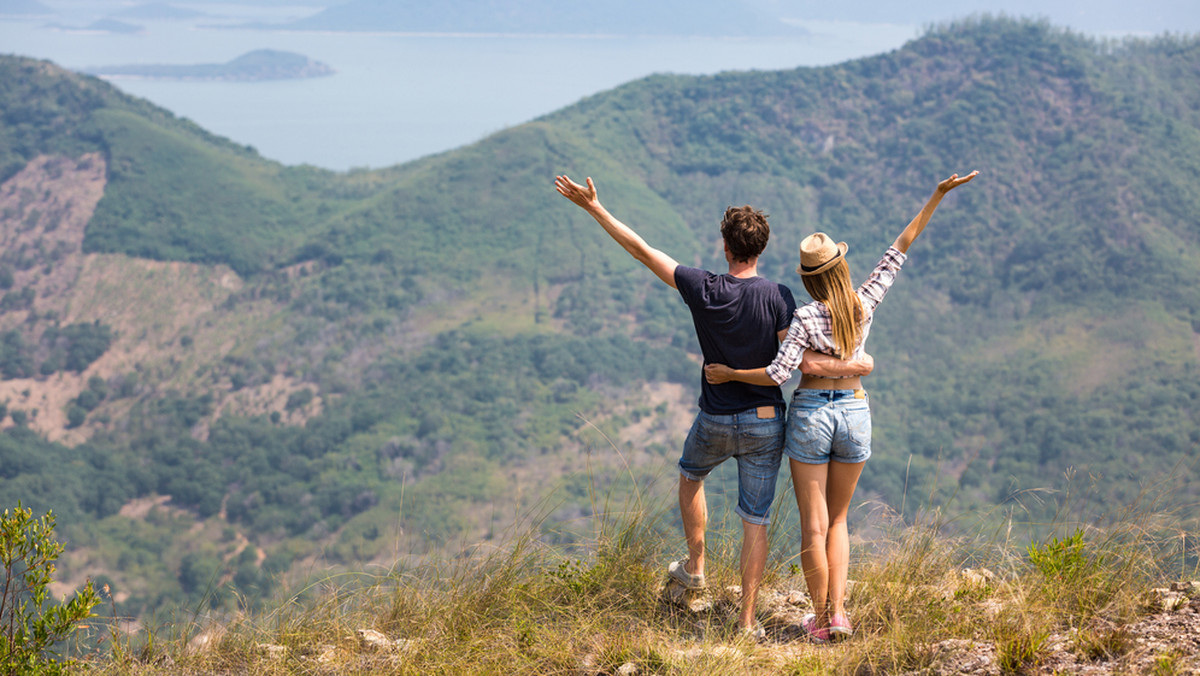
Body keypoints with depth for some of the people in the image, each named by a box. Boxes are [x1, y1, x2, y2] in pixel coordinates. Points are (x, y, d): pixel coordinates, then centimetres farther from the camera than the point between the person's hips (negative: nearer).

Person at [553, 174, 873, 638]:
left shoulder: (703, 290, -14)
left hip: (715, 422, 0)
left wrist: (592, 206, -4)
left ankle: (695, 567, 40)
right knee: (755, 520, 8)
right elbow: (806, 364, -19)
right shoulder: (777, 299, -15)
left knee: (690, 476, 33)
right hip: (765, 424, 0)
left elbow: (642, 250, -10)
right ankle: (747, 621, 10)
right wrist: (856, 366, -4)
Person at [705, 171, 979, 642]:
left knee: (814, 525, 6)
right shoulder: (865, 303, -6)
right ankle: (838, 612, 6)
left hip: (810, 414, -3)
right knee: (837, 520, 17)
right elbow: (901, 248, -1)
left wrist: (728, 373, -7)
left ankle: (821, 620, 10)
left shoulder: (806, 318, -15)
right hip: (855, 413, 3)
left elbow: (777, 374, -20)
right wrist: (937, 196, 2)